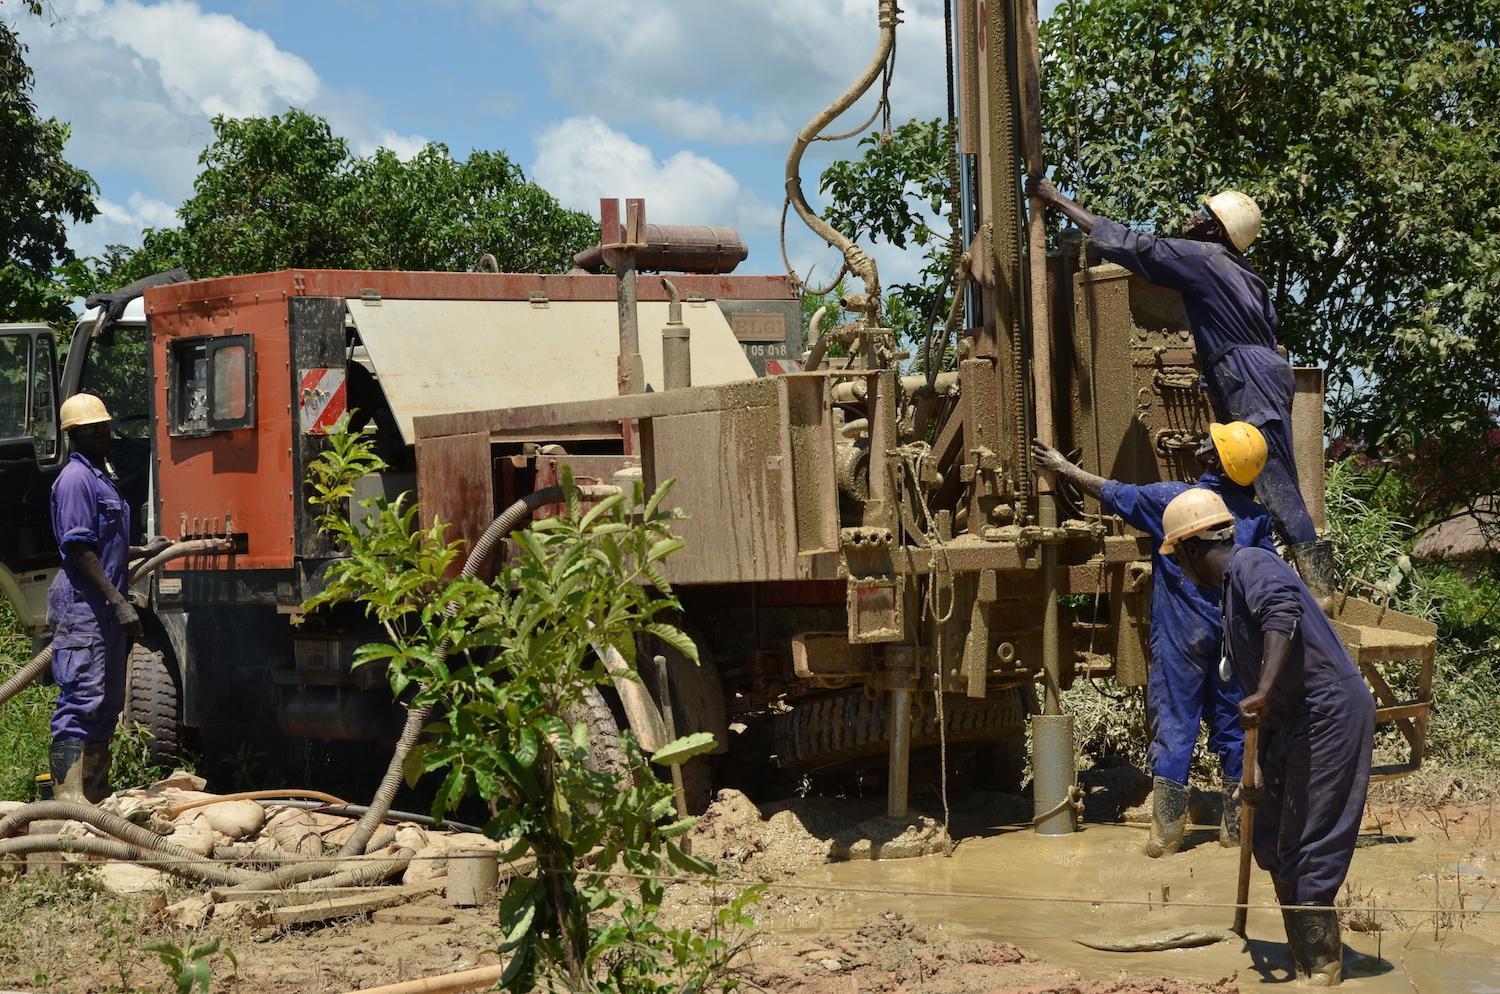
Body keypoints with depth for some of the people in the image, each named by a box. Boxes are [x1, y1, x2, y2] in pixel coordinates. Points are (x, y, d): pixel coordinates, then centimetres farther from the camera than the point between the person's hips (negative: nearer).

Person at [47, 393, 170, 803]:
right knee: (82, 699, -13)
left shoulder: (103, 478, 19)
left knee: (107, 703, 12)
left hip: (106, 608, 10)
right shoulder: (76, 479, -11)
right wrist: (118, 602, -21)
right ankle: (69, 796, -16)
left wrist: (143, 551, 28)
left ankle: (96, 793, 19)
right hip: (82, 605, -10)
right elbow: (78, 549, -18)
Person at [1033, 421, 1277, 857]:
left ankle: (1166, 832, 1)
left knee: (1174, 725, 1)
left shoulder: (1172, 500, -10)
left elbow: (1114, 494, -2)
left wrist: (1064, 468, 11)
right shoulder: (1256, 515, 0)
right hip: (1236, 637, 3)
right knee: (1232, 724, 10)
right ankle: (1236, 824, 15)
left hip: (1182, 637, -3)